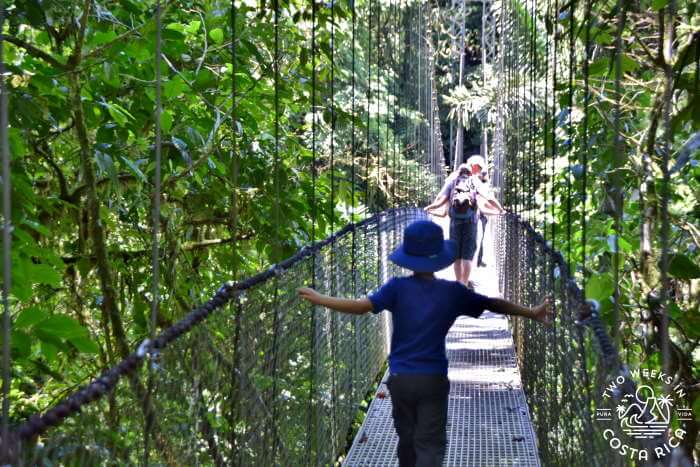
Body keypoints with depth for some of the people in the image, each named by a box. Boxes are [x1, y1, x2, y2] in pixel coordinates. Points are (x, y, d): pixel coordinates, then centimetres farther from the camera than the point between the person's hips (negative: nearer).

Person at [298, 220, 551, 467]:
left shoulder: (397, 287, -7)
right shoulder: (453, 291, -3)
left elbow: (362, 306, -17)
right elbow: (494, 304, 5)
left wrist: (319, 299, -8)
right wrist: (531, 313, 17)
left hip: (400, 379, 2)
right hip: (433, 380, -2)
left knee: (407, 439, 18)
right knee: (431, 445, -3)